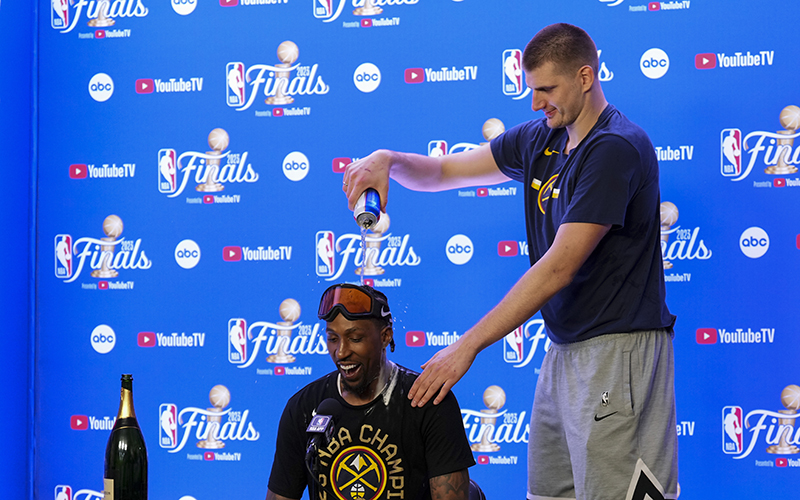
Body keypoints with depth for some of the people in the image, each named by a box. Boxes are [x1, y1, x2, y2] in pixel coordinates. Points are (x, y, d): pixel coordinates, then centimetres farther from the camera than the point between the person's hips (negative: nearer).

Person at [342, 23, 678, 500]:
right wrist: (389, 160, -4)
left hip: (619, 353, -9)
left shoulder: (618, 148, -17)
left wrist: (469, 345, -23)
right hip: (564, 349, 9)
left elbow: (559, 267, -22)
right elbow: (444, 171, 20)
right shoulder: (540, 139, 12)